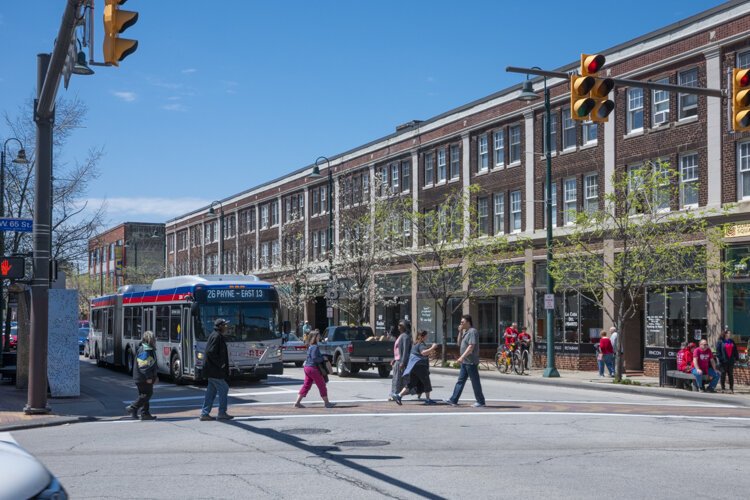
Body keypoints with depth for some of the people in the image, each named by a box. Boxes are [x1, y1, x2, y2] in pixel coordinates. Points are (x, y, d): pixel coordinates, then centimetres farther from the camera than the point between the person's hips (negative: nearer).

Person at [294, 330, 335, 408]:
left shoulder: (310, 346, 12)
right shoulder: (315, 347, -17)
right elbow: (314, 358, -24)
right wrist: (323, 359, -12)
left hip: (307, 367, 9)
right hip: (313, 368, -9)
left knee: (306, 385, 11)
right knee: (322, 385, 2)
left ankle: (297, 402, 8)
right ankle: (327, 403, 10)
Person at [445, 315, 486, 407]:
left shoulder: (472, 331, -15)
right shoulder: (466, 332, 15)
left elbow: (471, 347, -22)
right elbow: (460, 343, 23)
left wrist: (462, 357, -25)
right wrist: (460, 332, 9)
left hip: (471, 362, -10)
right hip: (465, 362, 10)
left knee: (475, 382, -2)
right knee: (460, 381, 9)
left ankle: (481, 402, 6)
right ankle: (453, 400, 11)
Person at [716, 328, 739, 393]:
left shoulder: (732, 341, 13)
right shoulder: (720, 342, -3)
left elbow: (735, 351, 15)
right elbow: (718, 351, -6)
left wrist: (736, 358, 8)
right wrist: (720, 358, -14)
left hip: (731, 361, 4)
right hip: (723, 361, -4)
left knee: (731, 375, 5)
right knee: (723, 374, 1)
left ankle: (731, 388, 8)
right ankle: (723, 388, 8)